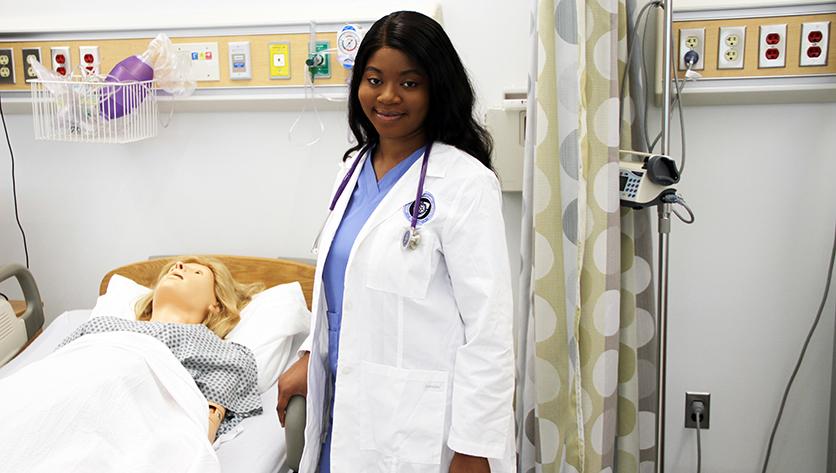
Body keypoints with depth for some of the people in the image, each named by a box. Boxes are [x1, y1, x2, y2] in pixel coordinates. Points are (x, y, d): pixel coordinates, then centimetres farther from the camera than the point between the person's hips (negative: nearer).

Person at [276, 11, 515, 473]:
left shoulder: (465, 183, -16)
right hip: (346, 409, 7)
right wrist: (309, 358, 9)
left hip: (419, 431, -6)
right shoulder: (354, 168, 7)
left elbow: (489, 327, -17)